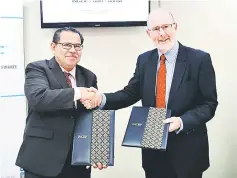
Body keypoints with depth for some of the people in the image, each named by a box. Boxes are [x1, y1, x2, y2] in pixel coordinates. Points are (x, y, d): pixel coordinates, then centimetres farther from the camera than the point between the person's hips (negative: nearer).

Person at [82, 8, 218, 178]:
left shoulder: (199, 59, -9)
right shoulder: (144, 60, 4)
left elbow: (209, 103, -9)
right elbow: (131, 93, 4)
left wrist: (182, 121, -24)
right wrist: (102, 99, -13)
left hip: (187, 150, -3)